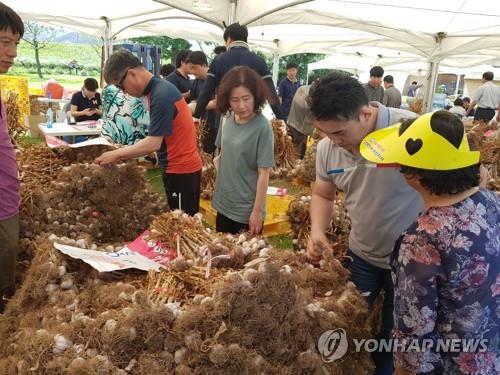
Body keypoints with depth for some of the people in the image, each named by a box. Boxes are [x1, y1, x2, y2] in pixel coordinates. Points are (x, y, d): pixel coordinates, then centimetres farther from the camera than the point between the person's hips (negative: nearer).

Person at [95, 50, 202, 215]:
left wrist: (117, 154, -12)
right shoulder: (157, 89, 9)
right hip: (179, 166, 9)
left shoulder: (161, 95, -21)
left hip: (181, 169, -9)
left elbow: (153, 143, -22)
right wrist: (124, 153, 6)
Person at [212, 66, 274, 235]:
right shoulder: (228, 120, -2)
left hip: (247, 210, -5)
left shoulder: (262, 127, -19)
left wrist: (257, 211, -16)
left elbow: (264, 174, -17)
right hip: (223, 204, 6)